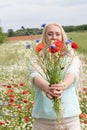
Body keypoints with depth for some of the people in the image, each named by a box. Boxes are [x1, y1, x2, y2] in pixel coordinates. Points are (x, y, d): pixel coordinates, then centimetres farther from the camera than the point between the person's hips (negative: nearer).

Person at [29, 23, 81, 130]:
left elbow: (72, 73, -16)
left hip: (70, 117, 0)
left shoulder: (72, 58, 4)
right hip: (43, 118, 0)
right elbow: (35, 76, -16)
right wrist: (46, 88, -39)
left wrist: (63, 85, -39)